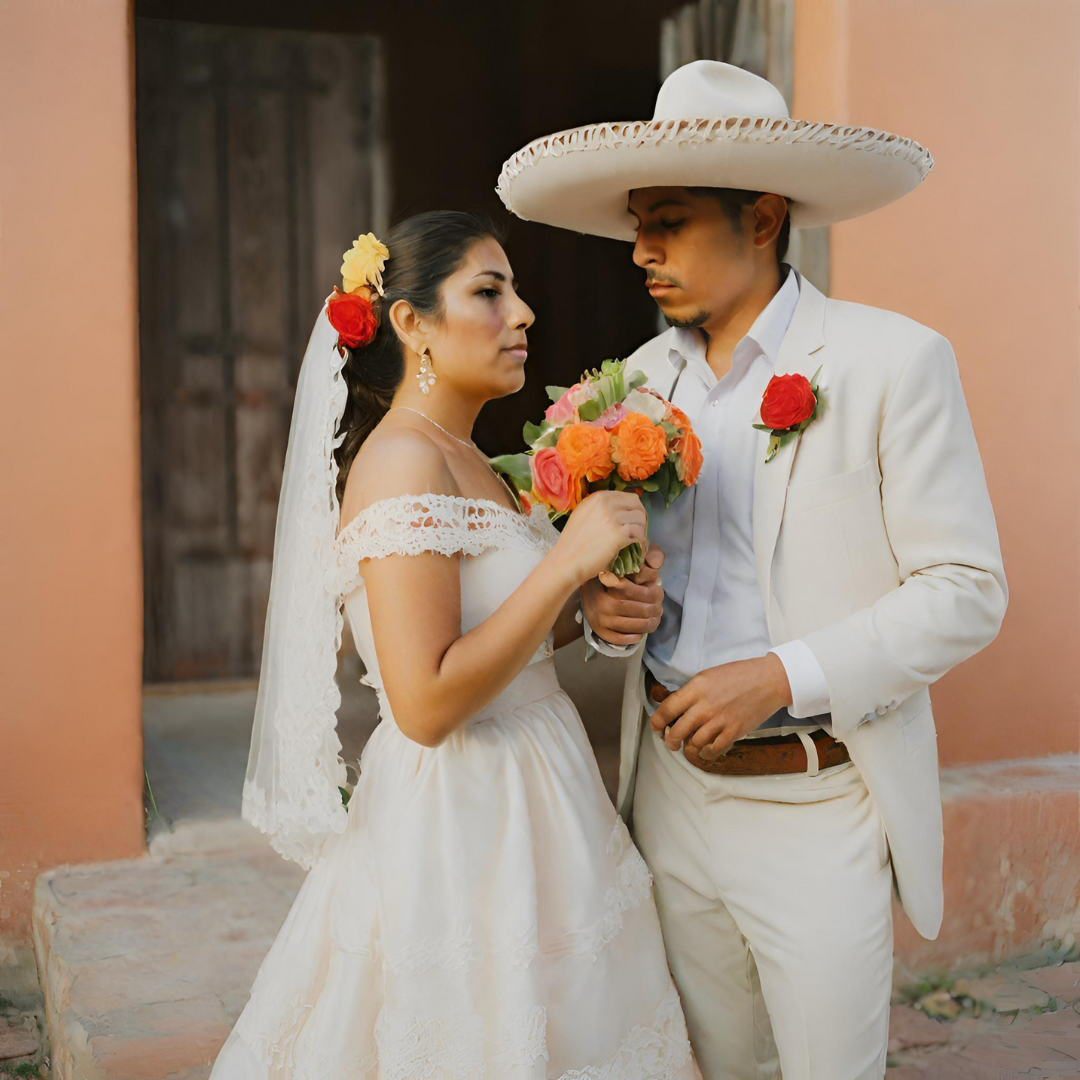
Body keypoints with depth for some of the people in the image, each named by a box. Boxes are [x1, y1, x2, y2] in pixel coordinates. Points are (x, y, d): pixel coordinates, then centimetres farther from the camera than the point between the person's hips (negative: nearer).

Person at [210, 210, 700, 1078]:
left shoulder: (467, 461, 10)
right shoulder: (402, 461, -19)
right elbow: (425, 703, -25)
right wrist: (569, 559, -22)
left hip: (526, 806, 9)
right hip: (464, 828, -9)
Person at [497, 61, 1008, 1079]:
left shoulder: (894, 360, -10)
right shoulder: (645, 373, 7)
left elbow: (966, 591, -11)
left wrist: (784, 676, -21)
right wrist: (603, 603, -8)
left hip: (816, 805, -5)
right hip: (671, 789, 5)